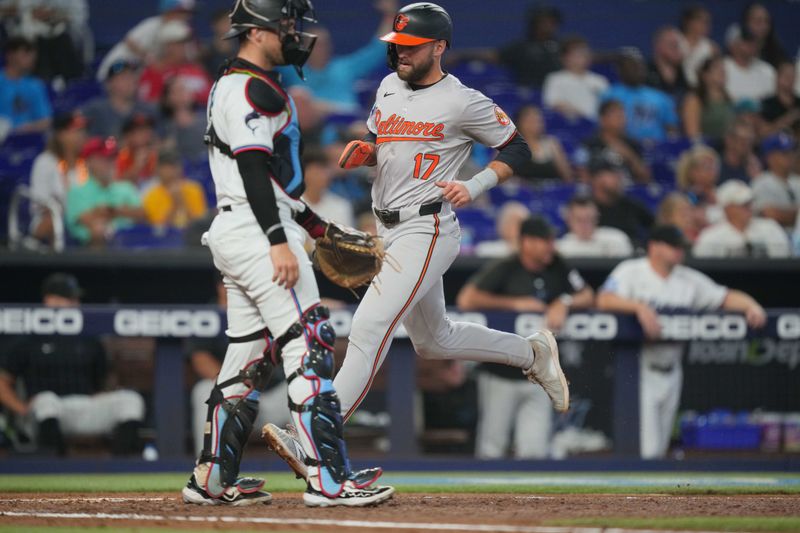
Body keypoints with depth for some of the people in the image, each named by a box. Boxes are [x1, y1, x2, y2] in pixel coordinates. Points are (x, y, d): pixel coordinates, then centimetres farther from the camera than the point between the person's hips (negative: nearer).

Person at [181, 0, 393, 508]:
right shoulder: (253, 89, -11)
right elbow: (253, 169, -21)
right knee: (309, 344, -13)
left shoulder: (230, 86, 22)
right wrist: (279, 242, -27)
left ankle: (212, 478, 15)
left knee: (250, 357, 13)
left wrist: (319, 227, 26)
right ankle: (329, 479, -18)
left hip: (234, 233, 11)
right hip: (257, 233, -11)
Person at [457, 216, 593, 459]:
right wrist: (516, 304, -18)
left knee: (534, 452, -2)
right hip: (500, 376, -4)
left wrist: (565, 303, -11)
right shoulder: (502, 269, -9)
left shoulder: (557, 268, 6)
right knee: (491, 449, 1)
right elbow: (466, 300, -19)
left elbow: (588, 296, 11)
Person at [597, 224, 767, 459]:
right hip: (638, 369, -6)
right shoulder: (631, 271, -3)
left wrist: (751, 306, -11)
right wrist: (639, 306, -32)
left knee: (658, 450, 10)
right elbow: (604, 300, -18)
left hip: (670, 374, 6)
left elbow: (726, 298, 9)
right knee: (643, 450, -13)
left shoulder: (689, 279, 11)